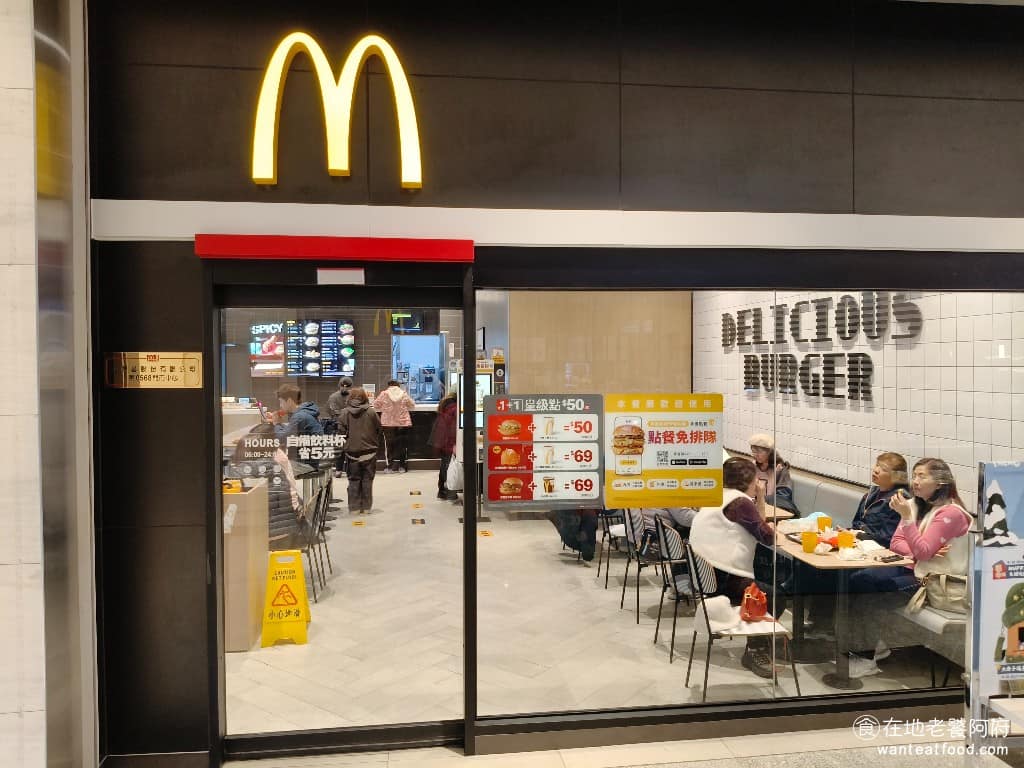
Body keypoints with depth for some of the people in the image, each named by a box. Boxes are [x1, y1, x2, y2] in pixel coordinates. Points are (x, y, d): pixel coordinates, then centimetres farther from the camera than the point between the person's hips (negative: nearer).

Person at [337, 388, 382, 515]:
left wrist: (345, 444, 11)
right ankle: (366, 507, 14)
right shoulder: (371, 412, -8)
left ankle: (354, 507, 13)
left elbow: (341, 432, -6)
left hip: (352, 452, 0)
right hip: (369, 452, 0)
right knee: (367, 480, 9)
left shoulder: (345, 413, -6)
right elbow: (379, 429, -2)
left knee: (353, 480, 11)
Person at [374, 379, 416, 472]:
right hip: (403, 423, 1)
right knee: (402, 444, 9)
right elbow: (412, 405, 8)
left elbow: (376, 405, 3)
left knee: (390, 444, 7)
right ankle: (402, 466, 11)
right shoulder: (404, 394, -1)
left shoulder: (384, 394, -5)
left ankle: (391, 466, 4)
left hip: (388, 424, -1)